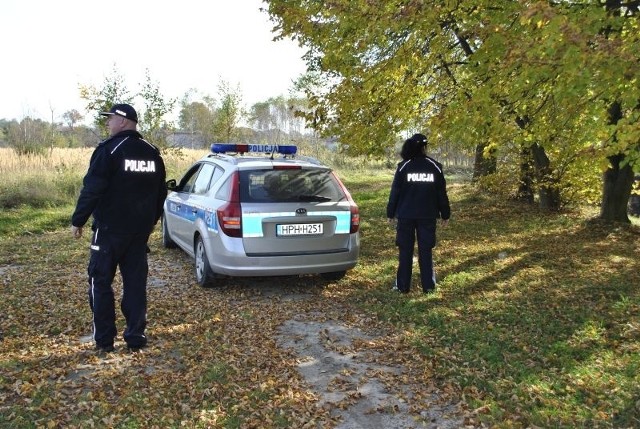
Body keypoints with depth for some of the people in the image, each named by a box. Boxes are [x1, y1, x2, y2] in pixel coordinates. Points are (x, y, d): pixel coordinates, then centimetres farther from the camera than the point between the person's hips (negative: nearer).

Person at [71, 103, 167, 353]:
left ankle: (104, 339, 9)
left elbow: (91, 189, -14)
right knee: (136, 283, 10)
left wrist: (78, 221, -5)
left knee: (100, 281, 6)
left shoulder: (109, 149, -11)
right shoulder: (152, 153, 10)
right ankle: (136, 337, 13)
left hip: (110, 228, -6)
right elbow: (160, 192, 17)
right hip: (140, 230, 6)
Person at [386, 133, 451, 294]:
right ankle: (428, 285, 11)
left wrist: (390, 213, 5)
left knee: (405, 250, 6)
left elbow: (395, 192, -3)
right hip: (428, 215, 1)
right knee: (426, 250, 8)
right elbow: (442, 193, 4)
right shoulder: (435, 167, 0)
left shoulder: (403, 166, -4)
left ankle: (403, 285, 9)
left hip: (406, 215, -1)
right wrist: (445, 214, 11)